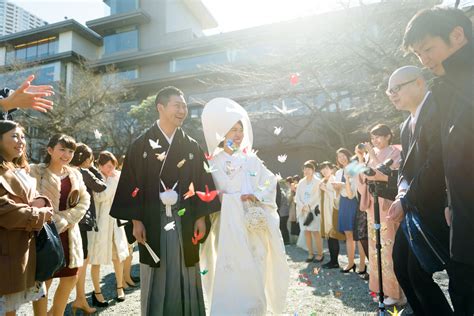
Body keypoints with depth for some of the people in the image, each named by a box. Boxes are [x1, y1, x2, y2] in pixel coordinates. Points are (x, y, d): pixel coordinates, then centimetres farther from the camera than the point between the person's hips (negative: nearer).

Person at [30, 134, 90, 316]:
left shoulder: (75, 174, 11)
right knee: (43, 281, 2)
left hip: (69, 233, 6)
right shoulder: (36, 172, -6)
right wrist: (57, 222, -14)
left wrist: (65, 220, -7)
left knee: (71, 278, 12)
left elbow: (85, 201, 6)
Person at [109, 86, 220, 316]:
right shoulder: (141, 145, 1)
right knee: (156, 281, 9)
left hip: (185, 222, 2)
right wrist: (136, 220, -7)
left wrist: (201, 218, -1)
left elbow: (202, 182, 6)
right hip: (153, 223, -2)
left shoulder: (192, 147, 8)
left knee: (185, 279, 10)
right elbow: (131, 184, -2)